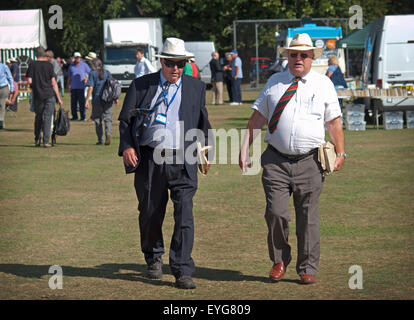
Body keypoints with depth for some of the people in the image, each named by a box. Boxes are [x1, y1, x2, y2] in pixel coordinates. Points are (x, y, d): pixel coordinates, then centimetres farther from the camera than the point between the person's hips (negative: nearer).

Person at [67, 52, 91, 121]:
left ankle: (83, 117, -5)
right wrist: (68, 86, 12)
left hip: (81, 86, -3)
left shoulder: (84, 65, 5)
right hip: (73, 86, 3)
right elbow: (69, 77, 17)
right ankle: (74, 116, 11)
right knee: (73, 102, 2)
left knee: (82, 102, -8)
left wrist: (86, 79, -7)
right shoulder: (71, 66, 13)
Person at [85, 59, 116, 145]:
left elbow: (90, 88, -9)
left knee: (97, 119, 10)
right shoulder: (107, 73, 7)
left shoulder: (92, 73, -2)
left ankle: (100, 140, 10)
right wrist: (115, 98, 12)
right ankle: (108, 133, -25)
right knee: (107, 118, 3)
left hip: (97, 100, -2)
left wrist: (87, 100, -8)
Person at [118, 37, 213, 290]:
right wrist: (127, 146, -7)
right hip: (150, 160, 1)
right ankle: (154, 258, 34)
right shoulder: (141, 85, 8)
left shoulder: (196, 87, 11)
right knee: (150, 214, 10)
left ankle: (183, 272, -10)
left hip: (183, 162, 0)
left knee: (185, 217, -10)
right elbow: (126, 119, 7)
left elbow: (203, 123, 20)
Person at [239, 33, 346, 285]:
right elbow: (258, 118, 12)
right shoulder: (274, 83, 11)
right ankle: (280, 259, 15)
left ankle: (308, 269, 14)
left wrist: (340, 152, -3)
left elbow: (334, 121, 6)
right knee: (276, 212, -7)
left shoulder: (323, 84, 7)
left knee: (308, 218, 2)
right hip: (276, 160, 1)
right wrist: (245, 149, 5)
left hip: (309, 162, -1)